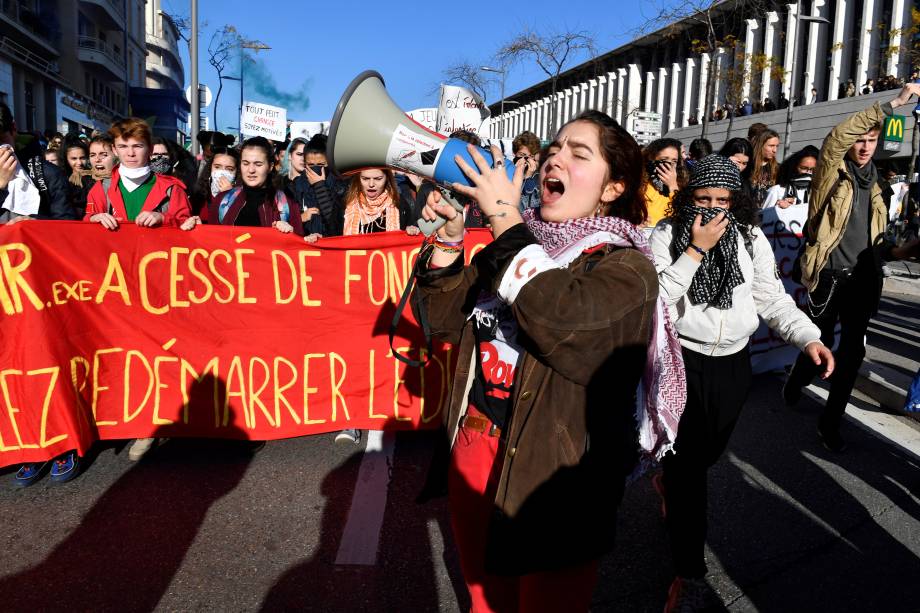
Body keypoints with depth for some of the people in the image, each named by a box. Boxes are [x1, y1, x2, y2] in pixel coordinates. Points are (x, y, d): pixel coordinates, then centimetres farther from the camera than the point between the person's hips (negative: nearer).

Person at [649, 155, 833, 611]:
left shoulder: (751, 238, 2)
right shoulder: (667, 235, -9)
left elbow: (772, 297, 2)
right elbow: (656, 297, -17)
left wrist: (809, 337, -12)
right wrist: (695, 250, -21)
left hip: (733, 363, 4)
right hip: (681, 359, -4)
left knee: (708, 451, 19)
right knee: (687, 461, -6)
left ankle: (670, 480, 54)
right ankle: (689, 574, 4)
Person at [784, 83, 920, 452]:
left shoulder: (872, 184, 14)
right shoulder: (833, 174, -3)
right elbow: (836, 138, -24)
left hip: (862, 279, 5)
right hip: (829, 277, -5)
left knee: (852, 352, 3)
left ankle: (831, 422, 13)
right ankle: (795, 387, 36)